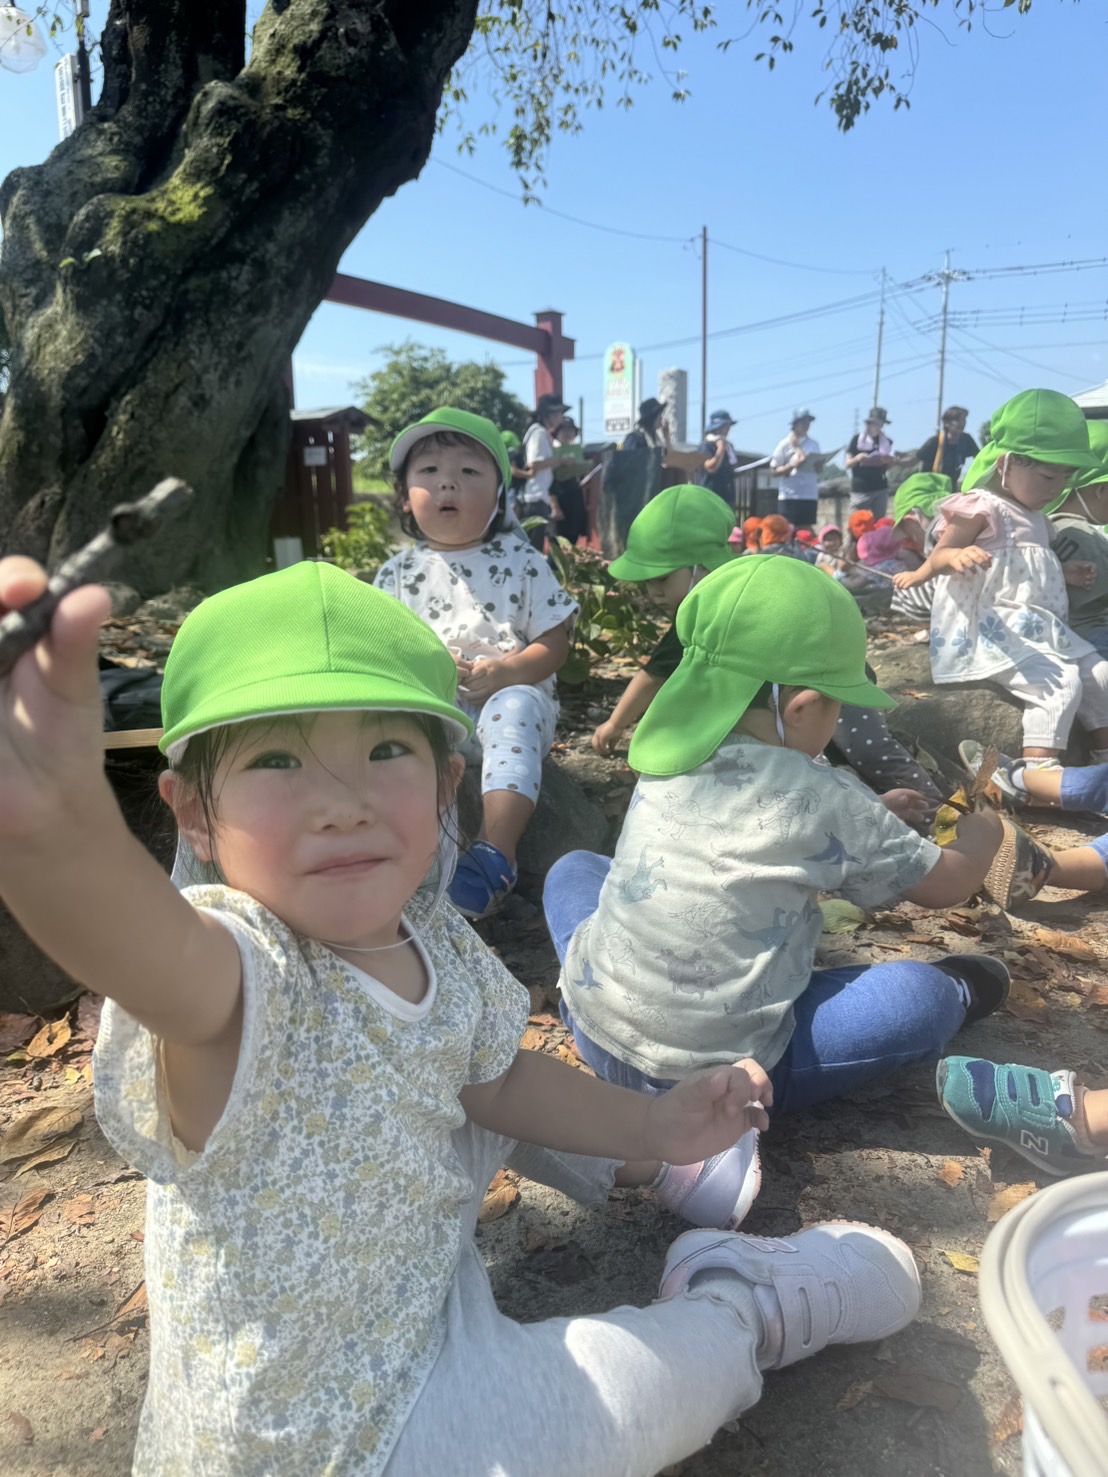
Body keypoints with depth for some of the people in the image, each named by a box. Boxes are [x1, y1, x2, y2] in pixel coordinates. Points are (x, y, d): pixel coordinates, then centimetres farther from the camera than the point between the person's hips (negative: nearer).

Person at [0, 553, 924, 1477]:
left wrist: (651, 1129, 3)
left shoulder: (436, 945, -12)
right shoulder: (241, 974, -35)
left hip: (418, 1282, 6)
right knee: (698, 1359, 1)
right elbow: (136, 938, -59)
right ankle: (738, 1306, 32)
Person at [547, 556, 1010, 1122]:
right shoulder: (826, 800, -14)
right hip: (715, 1081, -5)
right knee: (921, 994, -1)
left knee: (573, 868, 26)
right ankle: (954, 996, 30)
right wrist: (981, 835, 23)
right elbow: (947, 885, 3)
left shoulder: (669, 756, -1)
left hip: (593, 1028, 5)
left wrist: (872, 815, 21)